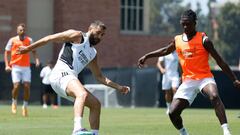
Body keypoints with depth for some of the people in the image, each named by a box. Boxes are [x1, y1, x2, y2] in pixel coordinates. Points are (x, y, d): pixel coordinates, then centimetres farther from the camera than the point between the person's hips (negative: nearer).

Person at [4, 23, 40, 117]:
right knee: (16, 86, -12)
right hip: (15, 67, -2)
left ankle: (25, 106, 9)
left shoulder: (29, 40, 8)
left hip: (26, 67, 2)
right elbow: (6, 53, 6)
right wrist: (7, 65, -5)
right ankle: (14, 103, 14)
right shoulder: (12, 40, 4)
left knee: (27, 86, -6)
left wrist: (37, 59, -10)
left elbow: (34, 51, 10)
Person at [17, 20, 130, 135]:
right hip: (61, 74, -9)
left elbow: (99, 77, 33)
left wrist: (118, 87, 25)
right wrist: (29, 48, 3)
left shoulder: (93, 54, 27)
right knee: (83, 94, -34)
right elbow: (50, 38, 5)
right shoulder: (77, 36, 5)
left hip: (71, 80, 9)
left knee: (95, 104, 10)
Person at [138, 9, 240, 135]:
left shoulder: (203, 40, -8)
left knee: (214, 96, -37)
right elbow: (165, 51, 30)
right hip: (188, 81, 5)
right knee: (173, 112, -6)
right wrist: (146, 56, 28)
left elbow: (220, 62, -7)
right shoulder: (177, 40, 7)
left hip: (205, 78, -5)